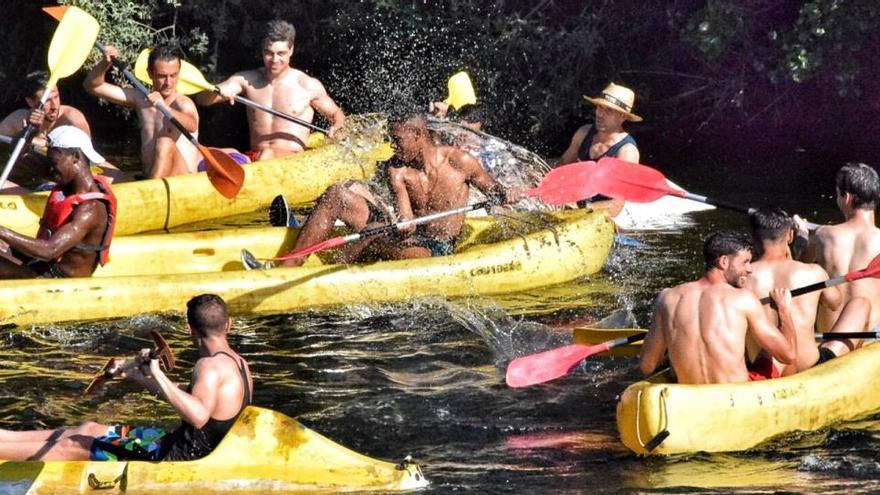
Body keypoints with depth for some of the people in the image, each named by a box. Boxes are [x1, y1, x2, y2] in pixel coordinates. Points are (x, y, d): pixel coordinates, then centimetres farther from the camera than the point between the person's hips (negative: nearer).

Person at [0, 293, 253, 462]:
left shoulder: (210, 366, -23)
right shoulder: (236, 362, 9)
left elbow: (198, 415, -42)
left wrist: (158, 376, -39)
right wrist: (135, 375, 24)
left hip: (178, 457, -9)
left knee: (72, 446, -1)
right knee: (89, 430, 19)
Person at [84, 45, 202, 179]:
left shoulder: (183, 103, -5)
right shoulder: (140, 99, 12)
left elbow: (191, 125, -30)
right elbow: (92, 86, 13)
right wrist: (105, 64, -6)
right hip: (146, 178, 6)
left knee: (165, 143, -33)